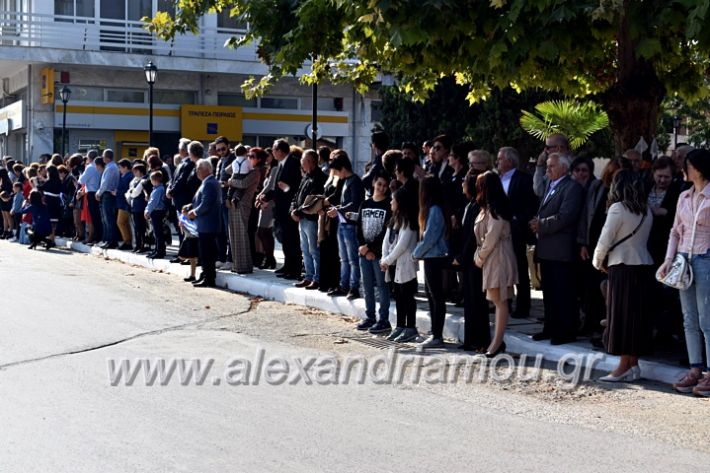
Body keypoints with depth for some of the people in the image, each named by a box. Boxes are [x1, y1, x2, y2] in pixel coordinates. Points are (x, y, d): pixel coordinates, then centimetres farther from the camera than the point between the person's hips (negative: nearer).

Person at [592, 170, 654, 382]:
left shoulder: (618, 208, -11)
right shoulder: (646, 211, 9)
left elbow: (605, 239, -10)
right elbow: (642, 239, 9)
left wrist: (598, 262, 7)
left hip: (623, 267, -7)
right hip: (644, 265, 7)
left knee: (621, 315, -2)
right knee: (638, 315, 9)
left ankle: (624, 366, -1)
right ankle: (633, 364, 13)